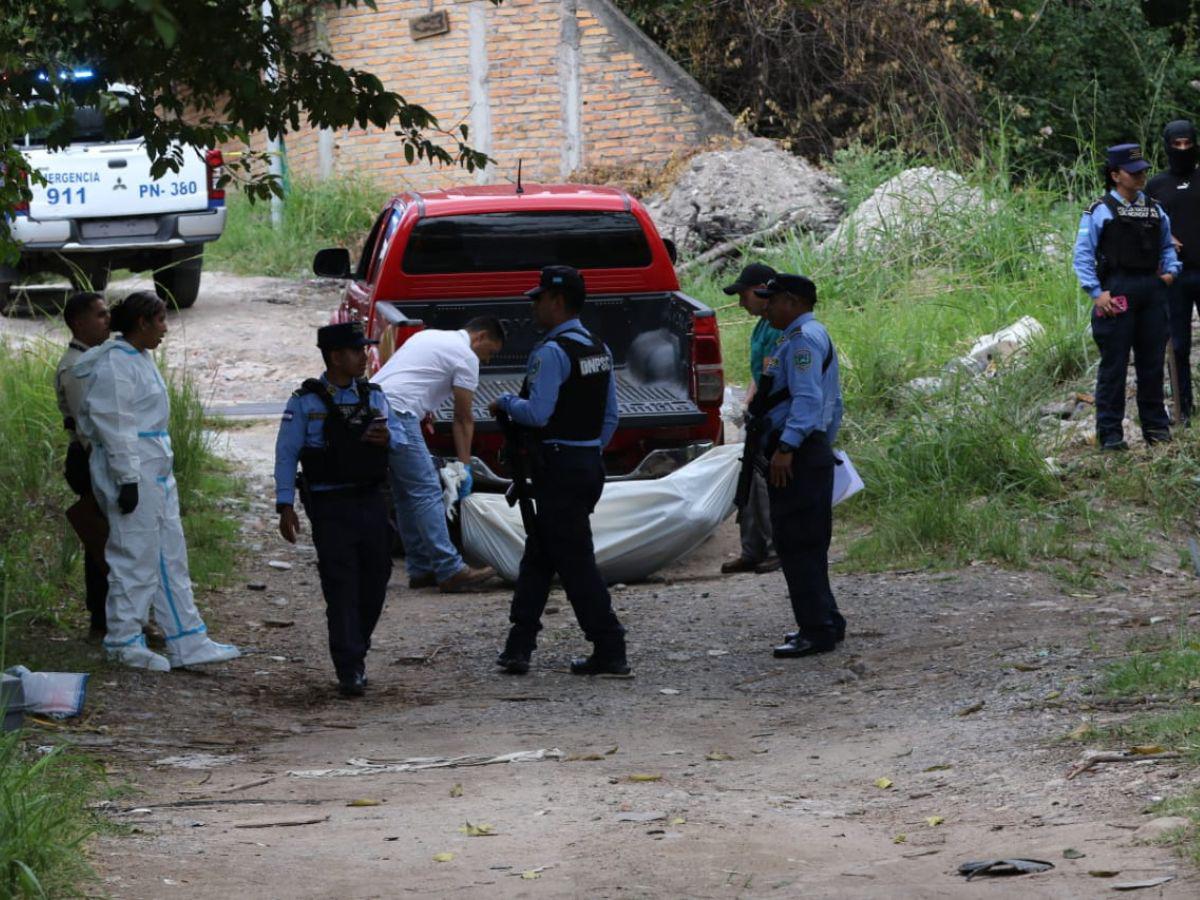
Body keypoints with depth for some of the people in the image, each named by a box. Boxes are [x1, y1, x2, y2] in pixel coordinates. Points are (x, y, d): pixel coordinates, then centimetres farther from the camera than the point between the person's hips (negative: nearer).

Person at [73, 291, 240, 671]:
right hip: (132, 474, -11)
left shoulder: (141, 358, 15)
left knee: (170, 557, 11)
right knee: (136, 556, -4)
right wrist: (128, 479, -21)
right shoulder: (115, 365, -16)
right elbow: (113, 426, -20)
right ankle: (124, 642, 5)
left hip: (156, 472, 11)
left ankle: (188, 642, 14)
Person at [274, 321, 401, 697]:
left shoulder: (373, 396, 10)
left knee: (374, 582, 9)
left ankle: (356, 655, 28)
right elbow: (287, 453, -5)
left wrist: (388, 437, -9)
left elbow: (401, 436, 16)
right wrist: (285, 506, -11)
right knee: (342, 589, -7)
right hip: (330, 507, -5)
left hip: (371, 501, 5)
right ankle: (350, 671, -7)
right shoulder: (306, 402, -4)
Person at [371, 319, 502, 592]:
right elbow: (463, 419, 4)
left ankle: (421, 569, 15)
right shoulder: (467, 357, 0)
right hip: (397, 411, -9)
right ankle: (450, 570, -13)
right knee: (426, 492, -10)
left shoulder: (432, 336, 26)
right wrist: (464, 466, 10)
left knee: (406, 493, 14)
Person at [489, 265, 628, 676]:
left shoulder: (552, 351, -16)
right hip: (590, 462, 9)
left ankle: (610, 652, -2)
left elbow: (537, 413, -21)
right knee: (538, 553, 15)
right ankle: (518, 648, 15)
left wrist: (504, 402, -4)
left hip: (560, 468, -9)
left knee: (575, 563, -4)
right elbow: (610, 415, 15)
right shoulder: (599, 350, 12)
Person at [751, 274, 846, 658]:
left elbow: (808, 398, -24)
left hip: (795, 457, -11)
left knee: (797, 544, -10)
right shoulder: (817, 336, 21)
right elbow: (833, 402, 26)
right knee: (808, 544, 16)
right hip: (815, 450, 11)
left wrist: (786, 447, -29)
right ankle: (824, 623, 22)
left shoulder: (802, 339, -13)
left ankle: (817, 630, -10)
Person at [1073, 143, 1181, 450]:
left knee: (1152, 361, 9)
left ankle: (1156, 426, 18)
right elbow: (1083, 256, -6)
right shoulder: (1100, 211, -3)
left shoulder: (1154, 210, 15)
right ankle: (1110, 433, -1)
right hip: (1116, 294, -5)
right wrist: (1096, 294, -14)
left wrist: (1170, 270, 6)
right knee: (1114, 365, -3)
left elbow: (1166, 245, 26)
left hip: (1152, 290, 5)